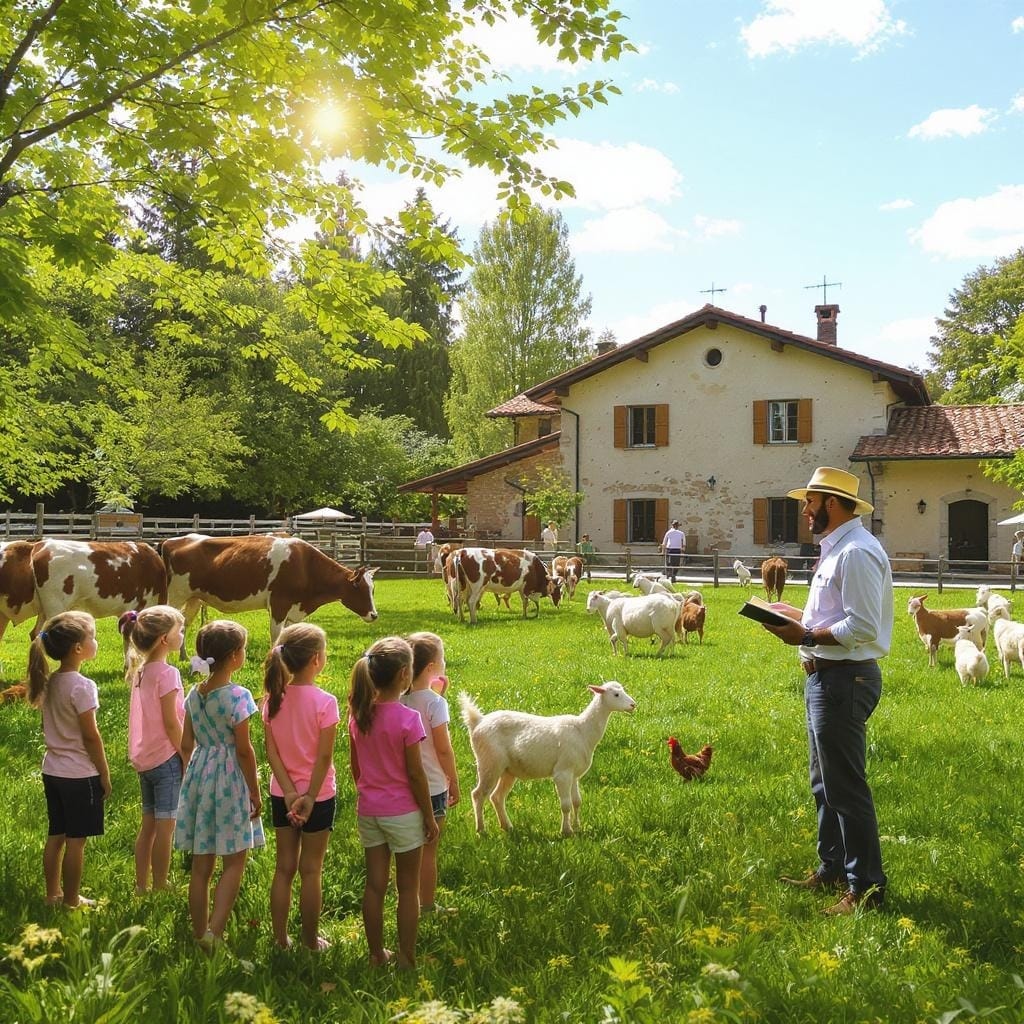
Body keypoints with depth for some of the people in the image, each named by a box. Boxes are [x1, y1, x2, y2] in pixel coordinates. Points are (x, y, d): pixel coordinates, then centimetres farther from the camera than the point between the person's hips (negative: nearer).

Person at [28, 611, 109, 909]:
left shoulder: (49, 682, 2)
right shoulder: (82, 686, -21)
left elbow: (53, 727, 9)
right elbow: (91, 737, -17)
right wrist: (105, 776, -7)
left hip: (53, 770, 8)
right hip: (80, 774, -7)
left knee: (55, 835, 16)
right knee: (76, 840, 4)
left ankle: (52, 894, 27)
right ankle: (71, 900, 13)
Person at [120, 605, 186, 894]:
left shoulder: (140, 671, 7)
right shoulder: (167, 673, -17)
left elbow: (146, 716, 10)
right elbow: (171, 723, -17)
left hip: (144, 758, 8)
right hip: (166, 757, -8)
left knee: (148, 826, 15)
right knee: (165, 828, 0)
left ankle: (141, 887, 22)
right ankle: (160, 890, 6)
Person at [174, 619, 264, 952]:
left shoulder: (194, 694, 3)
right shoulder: (237, 696, -16)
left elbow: (186, 745, 8)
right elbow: (243, 750, -14)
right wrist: (255, 792, -6)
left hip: (199, 774, 6)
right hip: (229, 779, -6)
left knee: (201, 865, 13)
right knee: (234, 862, 6)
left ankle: (200, 934, 21)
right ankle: (214, 930, -5)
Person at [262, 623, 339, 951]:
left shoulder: (274, 698, -4)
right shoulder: (324, 702, -18)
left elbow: (271, 751, -7)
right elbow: (324, 757, -18)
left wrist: (290, 792, -10)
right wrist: (310, 797, -11)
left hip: (282, 794, 4)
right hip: (318, 794, -4)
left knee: (284, 868, 14)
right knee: (310, 870, 8)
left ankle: (280, 939, 22)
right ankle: (311, 941, 20)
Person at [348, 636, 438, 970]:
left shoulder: (358, 713, -2)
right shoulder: (407, 718, -19)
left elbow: (355, 765, 6)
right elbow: (415, 773, -15)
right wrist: (429, 817, -5)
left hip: (368, 811, 5)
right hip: (403, 811, -5)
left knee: (374, 884, 14)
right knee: (408, 888, 9)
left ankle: (376, 954, 23)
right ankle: (406, 958, 16)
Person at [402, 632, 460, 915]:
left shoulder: (401, 699, -2)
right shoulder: (434, 702, -19)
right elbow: (443, 749, -17)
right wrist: (454, 781, -5)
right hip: (432, 786, -6)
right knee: (429, 850, 7)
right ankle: (428, 907, 17)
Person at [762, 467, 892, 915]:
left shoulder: (856, 553, -20)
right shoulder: (835, 548, 14)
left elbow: (862, 628, -25)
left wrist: (805, 636, -21)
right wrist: (798, 614, 10)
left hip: (844, 680, -11)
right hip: (826, 676, 11)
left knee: (845, 788, -3)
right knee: (825, 784, 21)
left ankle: (866, 888, 6)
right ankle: (831, 869, 34)